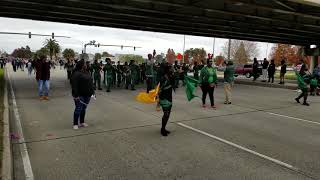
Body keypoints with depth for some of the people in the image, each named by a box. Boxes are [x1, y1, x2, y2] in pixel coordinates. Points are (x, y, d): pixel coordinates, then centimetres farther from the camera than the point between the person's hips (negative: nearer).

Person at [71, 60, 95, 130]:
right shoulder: (76, 74, -11)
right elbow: (74, 85, -18)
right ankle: (75, 124, 7)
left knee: (84, 109, 14)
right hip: (80, 95, -7)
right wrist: (76, 95, -23)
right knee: (78, 109, -3)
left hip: (87, 95, 7)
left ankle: (82, 122, 25)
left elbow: (91, 83, 20)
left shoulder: (87, 73, 14)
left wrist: (92, 91, 14)